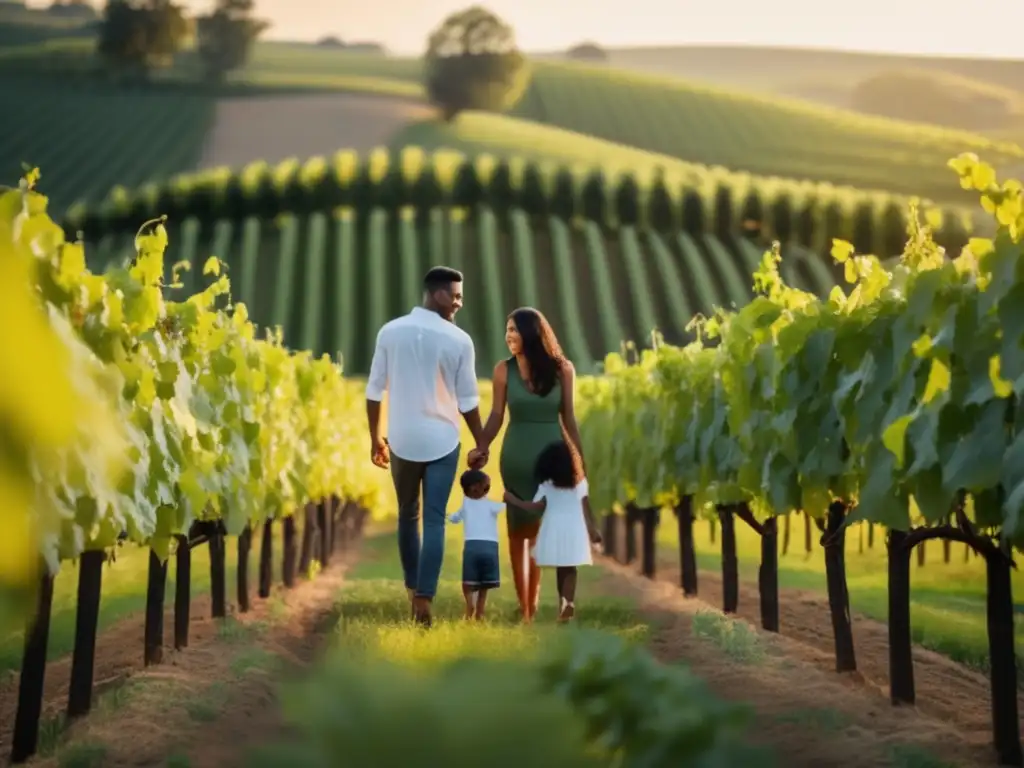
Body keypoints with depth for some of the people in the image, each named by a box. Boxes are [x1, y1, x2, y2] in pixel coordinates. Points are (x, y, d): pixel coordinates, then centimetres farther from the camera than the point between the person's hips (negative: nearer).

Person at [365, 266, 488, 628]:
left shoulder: (390, 331, -3)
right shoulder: (458, 340, -9)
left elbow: (374, 391, 0)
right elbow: (468, 400, -5)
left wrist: (375, 437, 11)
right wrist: (481, 444, 7)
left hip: (401, 440, 3)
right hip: (441, 442, -2)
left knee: (407, 515, 18)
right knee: (434, 521, 0)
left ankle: (412, 590, 27)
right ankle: (424, 598, -8)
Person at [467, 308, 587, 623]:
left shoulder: (562, 370, -2)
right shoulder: (504, 370, -3)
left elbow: (568, 418, 3)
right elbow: (496, 415, -2)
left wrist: (581, 458, 3)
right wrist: (481, 448, -15)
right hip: (517, 456, 0)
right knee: (519, 529, 3)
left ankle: (534, 604, 12)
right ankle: (524, 607, 7)